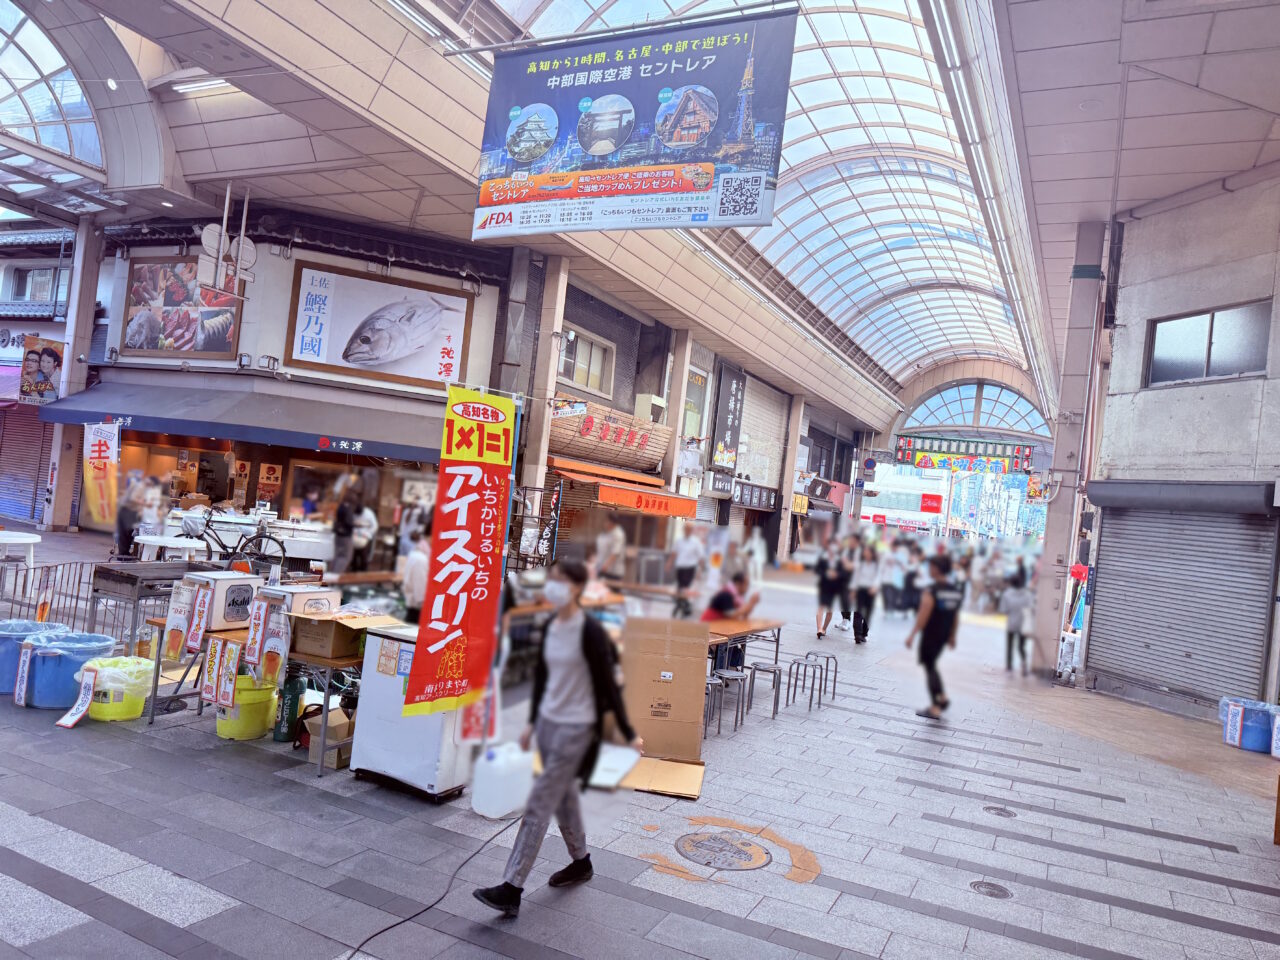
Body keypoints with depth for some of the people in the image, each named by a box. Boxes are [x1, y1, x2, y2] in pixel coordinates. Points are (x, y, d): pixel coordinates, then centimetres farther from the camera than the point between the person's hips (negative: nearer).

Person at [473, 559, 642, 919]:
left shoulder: (590, 631, -18)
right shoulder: (550, 626, 4)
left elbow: (607, 684, -15)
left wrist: (629, 733, -12)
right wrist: (532, 721, 20)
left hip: (575, 728, -8)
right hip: (548, 722, 8)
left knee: (539, 804, -6)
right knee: (563, 797, 20)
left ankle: (511, 889, 1)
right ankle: (581, 863, 39)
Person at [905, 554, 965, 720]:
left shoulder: (932, 590, -18)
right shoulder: (957, 591, 4)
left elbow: (923, 615, -18)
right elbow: (956, 617, 10)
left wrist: (912, 635, -13)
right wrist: (952, 636, 19)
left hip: (930, 635, -7)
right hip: (944, 636, 7)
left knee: (929, 667, 2)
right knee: (932, 665, 23)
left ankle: (935, 708, 2)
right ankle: (942, 698, 24)